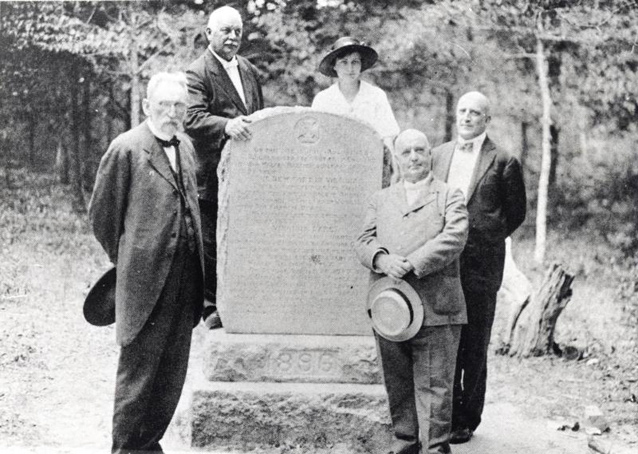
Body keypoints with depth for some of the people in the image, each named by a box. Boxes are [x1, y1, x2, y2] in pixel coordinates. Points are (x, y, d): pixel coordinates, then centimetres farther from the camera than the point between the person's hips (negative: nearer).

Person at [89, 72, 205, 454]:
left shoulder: (186, 146, 12)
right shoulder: (126, 149, -9)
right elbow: (102, 214, -3)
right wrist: (127, 258, 7)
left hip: (185, 278, 7)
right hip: (146, 279, -7)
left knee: (173, 372, 13)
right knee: (138, 369, 1)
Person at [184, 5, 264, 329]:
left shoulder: (250, 71, 16)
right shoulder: (197, 73, -7)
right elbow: (192, 119, -23)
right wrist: (226, 125, -40)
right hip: (213, 177, -6)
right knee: (212, 246, 1)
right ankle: (212, 308, 13)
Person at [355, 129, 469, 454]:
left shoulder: (450, 196, 8)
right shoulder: (380, 199, 19)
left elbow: (454, 238, -9)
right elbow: (363, 241, 8)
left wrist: (412, 264, -18)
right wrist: (383, 259, -15)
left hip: (435, 308, -4)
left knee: (434, 385, -3)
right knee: (397, 383, 11)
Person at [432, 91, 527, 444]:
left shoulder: (503, 162, -1)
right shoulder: (438, 155, 12)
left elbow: (516, 213, 6)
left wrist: (484, 239, 3)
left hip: (479, 265, -4)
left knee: (474, 348, 4)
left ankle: (466, 420, 14)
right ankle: (450, 413, 22)